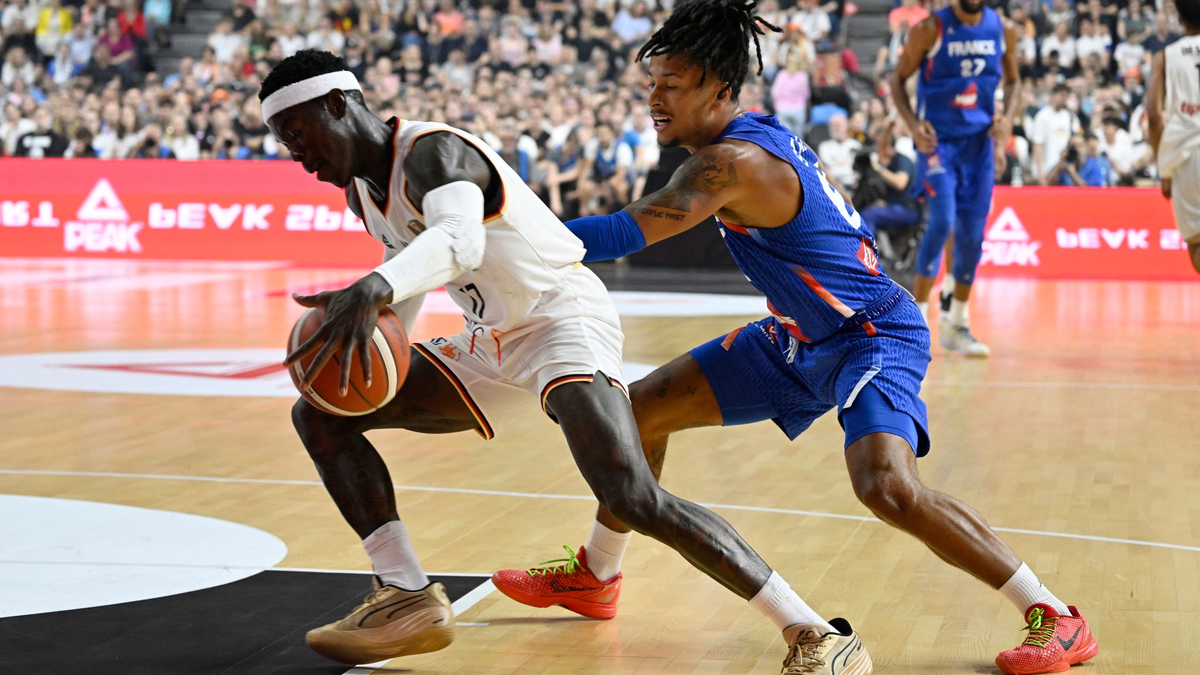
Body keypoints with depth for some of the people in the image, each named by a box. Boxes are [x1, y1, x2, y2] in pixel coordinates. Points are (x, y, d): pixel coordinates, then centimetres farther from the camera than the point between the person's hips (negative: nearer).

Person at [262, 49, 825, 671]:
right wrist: (375, 340, 11)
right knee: (320, 414, 5)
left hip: (565, 317, -10)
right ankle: (410, 602, 0)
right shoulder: (361, 189, 8)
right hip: (489, 345, 10)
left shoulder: (431, 152, -21)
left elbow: (459, 240, -45)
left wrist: (374, 290, -63)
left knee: (634, 500, -31)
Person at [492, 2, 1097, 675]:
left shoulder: (732, 161, -27)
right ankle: (595, 579, 29)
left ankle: (1056, 618, -17)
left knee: (887, 486, -33)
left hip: (873, 334, -10)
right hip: (803, 338, 10)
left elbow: (625, 233, -35)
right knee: (645, 407, 10)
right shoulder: (762, 134, 1)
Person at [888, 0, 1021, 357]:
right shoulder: (930, 29, -8)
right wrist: (912, 124, -16)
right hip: (937, 139, -4)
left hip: (979, 141, 4)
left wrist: (1008, 116, -3)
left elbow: (1012, 80, 16)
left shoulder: (1003, 30, 3)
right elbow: (898, 78, -2)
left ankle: (956, 325, 18)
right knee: (942, 222, -19)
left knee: (973, 234, 5)